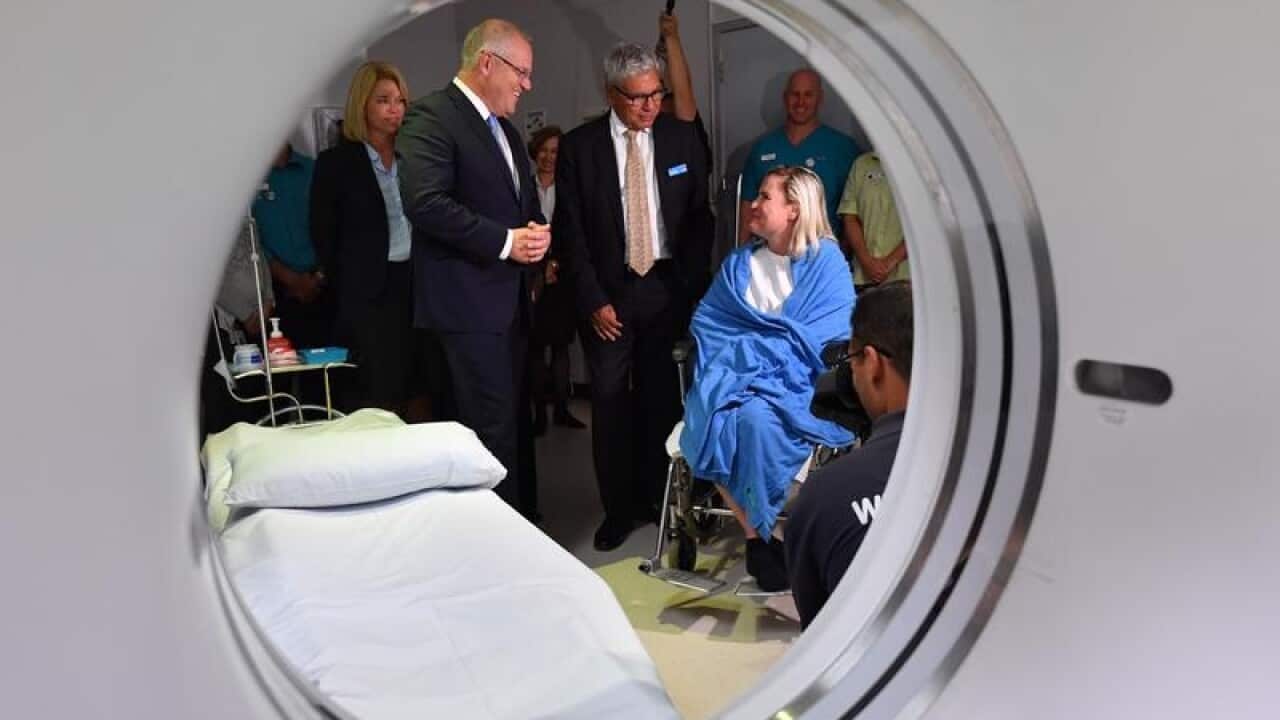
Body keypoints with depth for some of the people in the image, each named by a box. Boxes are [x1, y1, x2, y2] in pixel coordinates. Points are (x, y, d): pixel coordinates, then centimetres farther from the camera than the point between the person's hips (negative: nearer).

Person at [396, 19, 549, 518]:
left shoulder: (506, 130, 19)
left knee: (515, 422, 15)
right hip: (469, 303, -9)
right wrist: (505, 242, -20)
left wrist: (536, 234, 1)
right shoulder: (431, 116, -10)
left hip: (511, 300, 9)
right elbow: (426, 202, -22)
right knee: (492, 429, -6)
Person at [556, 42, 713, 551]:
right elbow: (570, 232, -2)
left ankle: (657, 498, 21)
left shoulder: (682, 137, 4)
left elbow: (700, 217, 7)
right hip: (609, 293, -1)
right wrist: (593, 300, -7)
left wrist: (695, 287, -1)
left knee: (662, 398, 6)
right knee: (611, 404, 1)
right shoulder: (578, 147, -2)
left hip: (668, 288, 1)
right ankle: (618, 507, 14)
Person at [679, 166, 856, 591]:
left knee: (755, 416, -35)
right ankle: (757, 535, -16)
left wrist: (745, 344, -7)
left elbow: (811, 339, -5)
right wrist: (771, 337, -6)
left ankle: (759, 530, -15)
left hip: (792, 382, -3)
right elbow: (706, 324, 11)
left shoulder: (827, 262, 5)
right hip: (732, 376, 3)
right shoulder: (737, 264, 19)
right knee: (718, 418, -30)